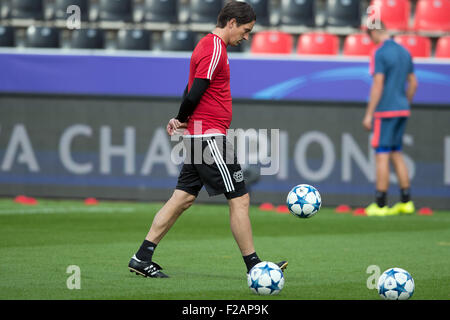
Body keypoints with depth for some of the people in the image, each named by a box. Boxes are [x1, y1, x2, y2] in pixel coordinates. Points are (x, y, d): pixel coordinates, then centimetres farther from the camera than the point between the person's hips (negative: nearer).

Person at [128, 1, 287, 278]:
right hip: (209, 135, -10)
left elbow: (192, 90, 20)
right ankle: (254, 266, 0)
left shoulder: (209, 45, 18)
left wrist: (181, 120, 5)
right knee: (240, 199, -5)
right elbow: (196, 91, -20)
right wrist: (182, 119, -4)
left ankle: (143, 258, 8)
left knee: (184, 198, 9)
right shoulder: (215, 49, -15)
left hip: (199, 137, 10)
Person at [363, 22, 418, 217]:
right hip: (402, 110, 8)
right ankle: (406, 202, 13)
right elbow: (413, 83, 16)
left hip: (384, 112, -8)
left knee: (382, 156, -5)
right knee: (396, 154, 15)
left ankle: (380, 205, -4)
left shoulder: (380, 54, -13)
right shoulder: (404, 52, 12)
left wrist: (369, 114, -15)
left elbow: (378, 86, -18)